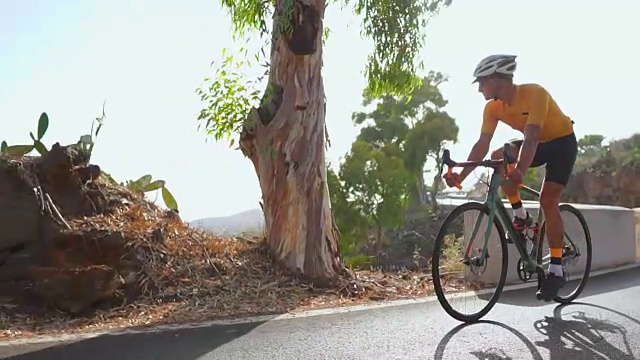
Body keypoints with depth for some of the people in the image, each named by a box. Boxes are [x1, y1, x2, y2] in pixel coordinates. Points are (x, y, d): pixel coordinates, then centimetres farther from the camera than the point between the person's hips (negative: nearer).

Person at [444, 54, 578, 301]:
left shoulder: (534, 93, -32)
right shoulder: (493, 107, -14)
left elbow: (531, 137, -43)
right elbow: (482, 144, -19)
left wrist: (521, 171, -58)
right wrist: (462, 175, -31)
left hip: (562, 142, -6)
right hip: (538, 143, 6)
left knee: (548, 200, -20)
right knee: (498, 157, -22)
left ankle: (556, 271, -11)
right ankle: (521, 217, -5)